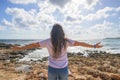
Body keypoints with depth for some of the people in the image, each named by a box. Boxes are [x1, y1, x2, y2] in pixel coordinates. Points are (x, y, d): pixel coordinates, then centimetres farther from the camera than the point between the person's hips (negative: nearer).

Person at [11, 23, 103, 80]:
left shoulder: (48, 41, -11)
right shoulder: (66, 41, -10)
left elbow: (34, 45, -3)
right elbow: (80, 43, -4)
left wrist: (20, 48, 10)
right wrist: (94, 46, 7)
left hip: (52, 69, 0)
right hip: (63, 69, 1)